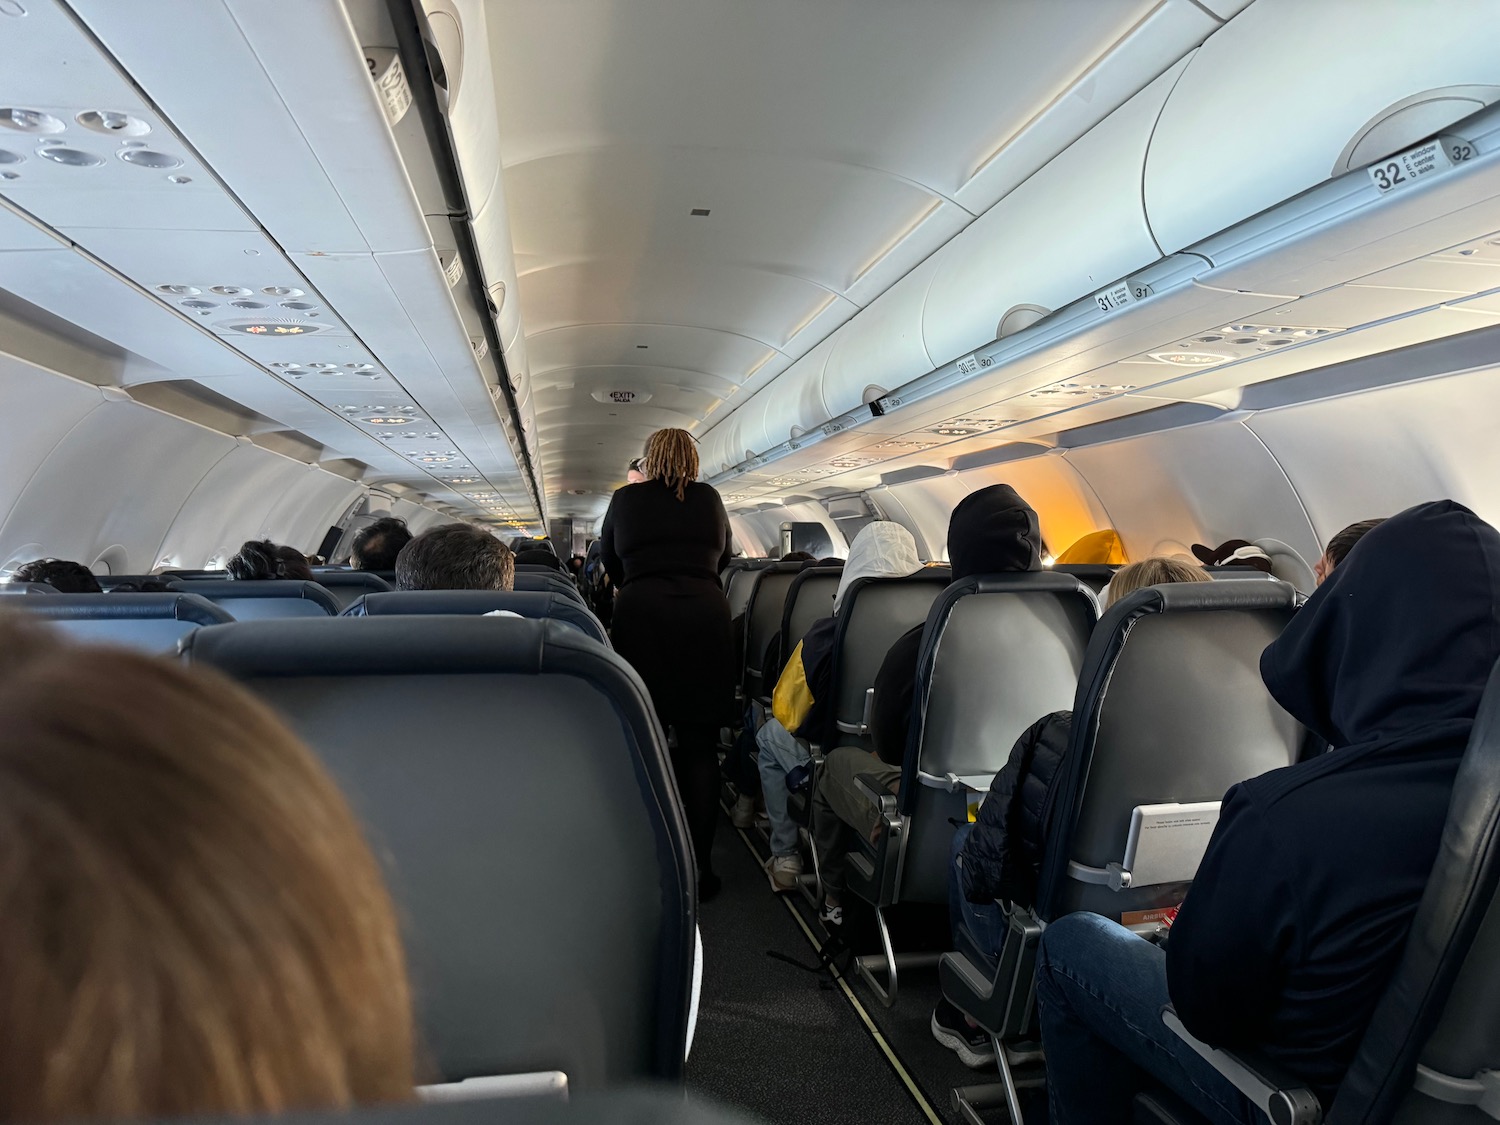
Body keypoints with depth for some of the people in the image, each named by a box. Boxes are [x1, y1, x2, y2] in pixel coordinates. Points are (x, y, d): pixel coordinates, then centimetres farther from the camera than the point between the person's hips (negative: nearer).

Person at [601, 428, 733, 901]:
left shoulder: (625, 499, 9)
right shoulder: (710, 499, 12)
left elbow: (609, 561, 21)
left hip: (640, 616, -1)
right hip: (706, 615, 1)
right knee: (701, 747, 6)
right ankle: (700, 867, 11)